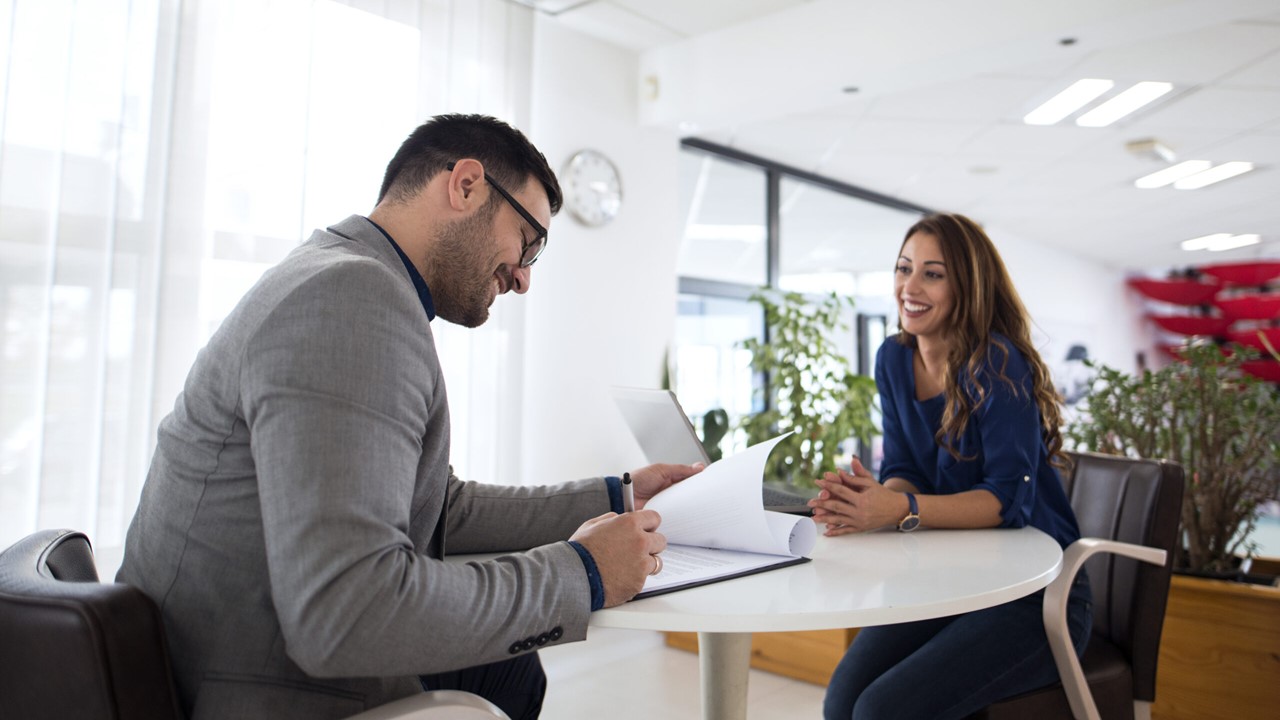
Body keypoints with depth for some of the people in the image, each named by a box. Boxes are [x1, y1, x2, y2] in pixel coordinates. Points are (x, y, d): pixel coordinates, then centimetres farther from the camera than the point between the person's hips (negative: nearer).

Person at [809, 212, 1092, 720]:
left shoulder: (999, 364, -17)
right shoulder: (894, 359, 3)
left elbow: (1010, 498, -23)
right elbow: (904, 472, 2)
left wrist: (902, 509, -37)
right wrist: (872, 499, -22)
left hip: (1036, 596, -5)